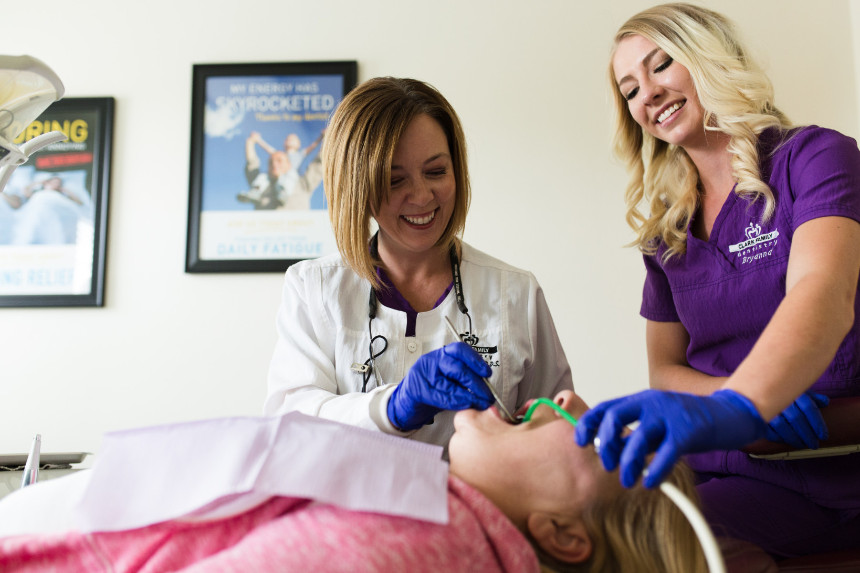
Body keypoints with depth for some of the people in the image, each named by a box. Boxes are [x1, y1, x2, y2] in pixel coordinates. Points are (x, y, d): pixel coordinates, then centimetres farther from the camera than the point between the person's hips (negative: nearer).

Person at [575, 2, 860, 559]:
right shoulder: (666, 231, 12)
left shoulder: (815, 155, -3)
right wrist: (731, 393, -12)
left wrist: (737, 405, -42)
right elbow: (665, 368, 11)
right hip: (719, 473, 4)